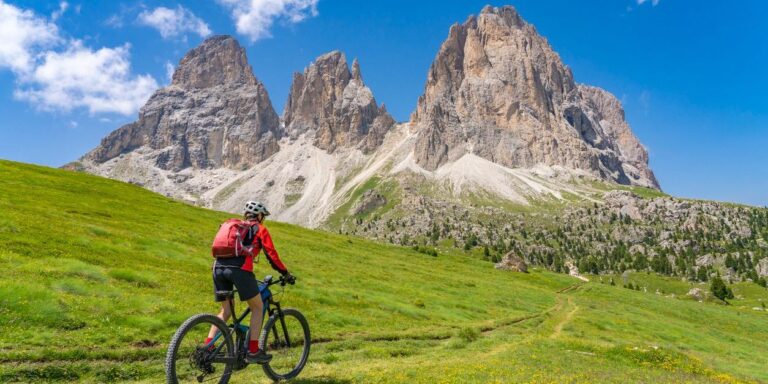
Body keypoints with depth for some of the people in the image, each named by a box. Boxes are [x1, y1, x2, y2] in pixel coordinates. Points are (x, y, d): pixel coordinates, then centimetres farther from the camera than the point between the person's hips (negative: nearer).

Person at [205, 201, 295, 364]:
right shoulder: (259, 229, 15)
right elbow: (271, 254, 8)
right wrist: (286, 274, 17)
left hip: (218, 267, 6)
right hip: (239, 269, -6)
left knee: (226, 311, 21)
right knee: (258, 307, 9)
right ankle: (253, 351, 6)